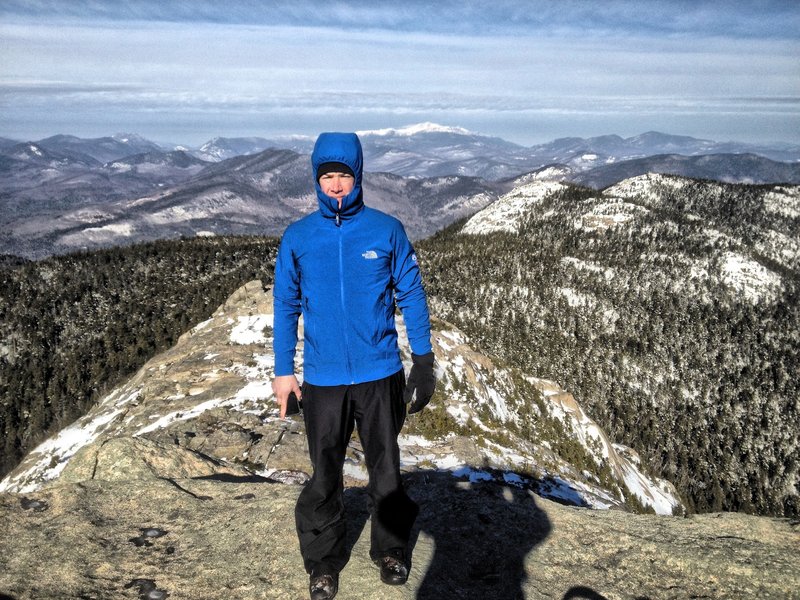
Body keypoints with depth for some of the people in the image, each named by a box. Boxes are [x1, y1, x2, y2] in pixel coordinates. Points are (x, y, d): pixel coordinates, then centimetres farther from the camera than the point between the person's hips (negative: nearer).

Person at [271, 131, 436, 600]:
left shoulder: (387, 231, -4)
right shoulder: (297, 238, -1)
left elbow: (411, 295, 1)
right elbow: (286, 306, 5)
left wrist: (424, 359, -2)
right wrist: (283, 371, 3)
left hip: (381, 374, 0)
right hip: (322, 379, 1)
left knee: (386, 467, 14)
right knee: (325, 474, 11)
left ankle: (391, 549, 36)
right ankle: (324, 561, 31)